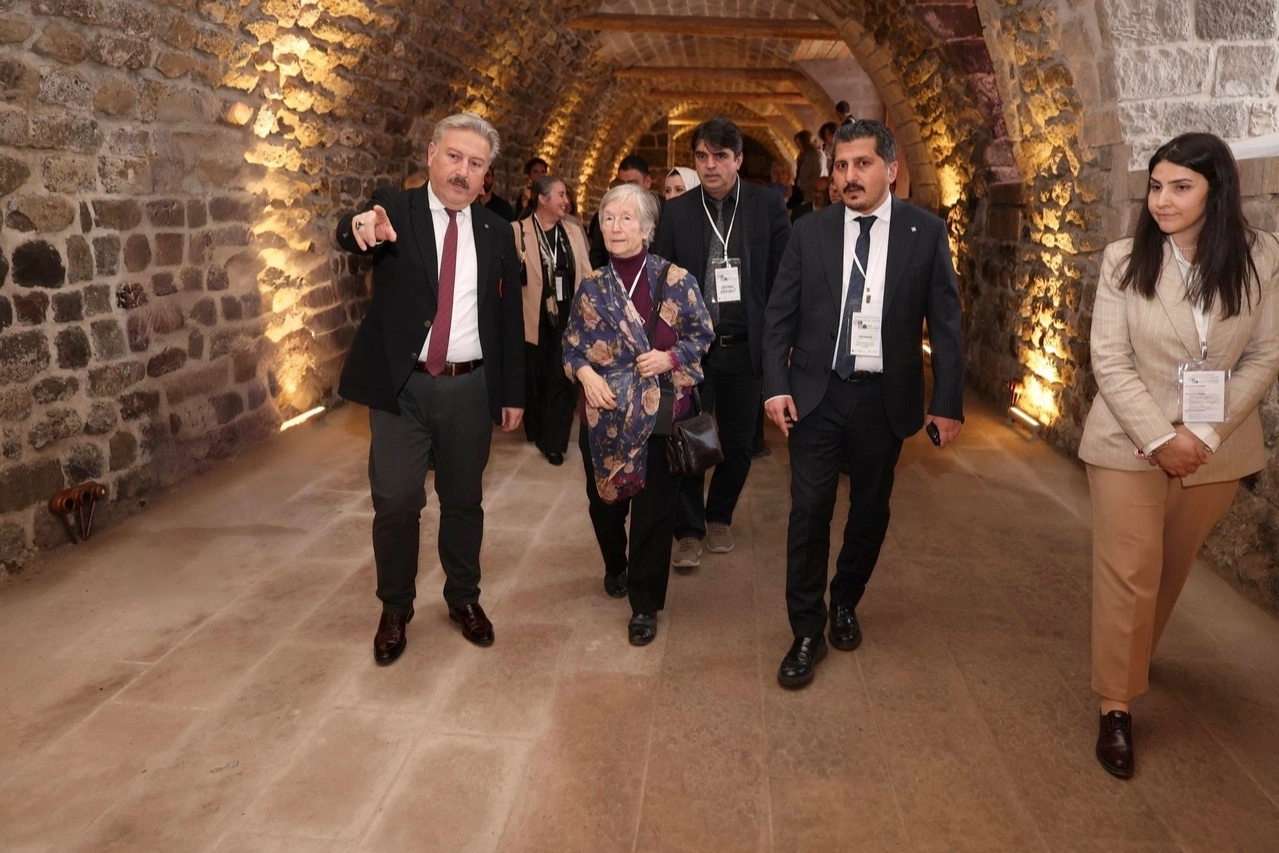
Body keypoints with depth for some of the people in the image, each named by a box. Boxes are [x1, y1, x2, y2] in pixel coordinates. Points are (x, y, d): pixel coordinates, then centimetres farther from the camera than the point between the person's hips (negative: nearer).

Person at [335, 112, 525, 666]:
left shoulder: (496, 232, 6)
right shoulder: (395, 210, -1)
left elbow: (509, 318, 9)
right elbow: (350, 233, -24)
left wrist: (513, 393, 7)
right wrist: (361, 227, -49)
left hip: (471, 389, 3)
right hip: (402, 386, -2)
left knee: (464, 500, 13)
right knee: (396, 504, 0)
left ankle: (464, 599, 32)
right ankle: (395, 609, 22)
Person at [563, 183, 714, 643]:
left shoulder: (676, 280, -5)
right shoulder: (591, 287, 4)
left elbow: (701, 335, 3)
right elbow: (572, 346, 10)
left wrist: (670, 357, -15)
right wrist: (586, 374, -10)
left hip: (661, 414, -3)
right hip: (605, 416, 3)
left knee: (654, 511, 1)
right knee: (605, 501, 16)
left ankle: (645, 605, 17)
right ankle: (615, 566, 46)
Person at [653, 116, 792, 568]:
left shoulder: (769, 206, -2)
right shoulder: (677, 212, 0)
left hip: (745, 346, 1)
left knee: (739, 444, 11)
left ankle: (719, 517, 34)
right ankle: (689, 530, 19)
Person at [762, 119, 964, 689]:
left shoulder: (926, 233, 0)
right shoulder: (810, 232, 2)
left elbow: (945, 322, 0)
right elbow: (779, 315, 3)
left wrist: (948, 401, -3)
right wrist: (776, 385, -7)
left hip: (885, 398, 1)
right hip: (817, 392, 0)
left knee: (870, 509, 13)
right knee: (809, 511, -1)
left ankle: (845, 602, 37)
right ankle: (807, 631, 14)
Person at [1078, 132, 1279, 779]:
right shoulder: (1124, 259, -7)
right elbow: (1109, 361, -10)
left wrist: (1206, 435, -14)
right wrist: (1160, 438, -17)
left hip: (1216, 448, 2)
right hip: (1131, 442, -2)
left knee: (1174, 567, 18)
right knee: (1129, 574, -2)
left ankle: (1135, 658, 42)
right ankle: (1116, 705, 11)